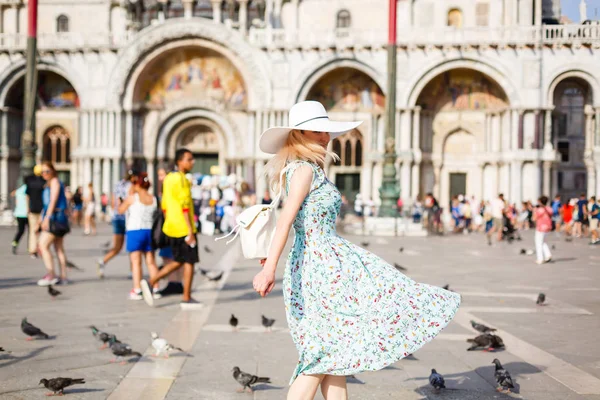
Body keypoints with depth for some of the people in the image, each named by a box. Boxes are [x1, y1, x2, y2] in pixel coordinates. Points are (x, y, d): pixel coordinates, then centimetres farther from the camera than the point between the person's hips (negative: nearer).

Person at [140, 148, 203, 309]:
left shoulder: (168, 178, 13)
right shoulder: (181, 180, -14)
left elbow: (164, 205, 18)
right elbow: (184, 207, -19)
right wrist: (190, 231, -19)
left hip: (171, 228, 9)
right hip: (183, 228, -9)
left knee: (178, 262, 17)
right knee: (189, 262, 2)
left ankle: (150, 282, 9)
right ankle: (186, 299, 7)